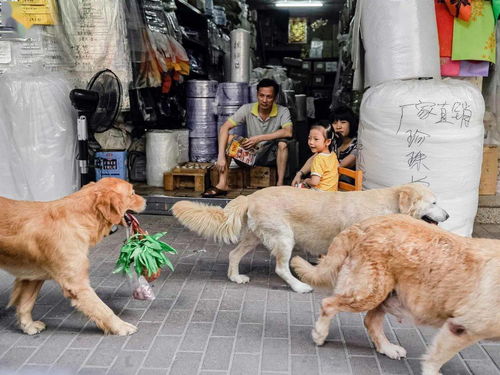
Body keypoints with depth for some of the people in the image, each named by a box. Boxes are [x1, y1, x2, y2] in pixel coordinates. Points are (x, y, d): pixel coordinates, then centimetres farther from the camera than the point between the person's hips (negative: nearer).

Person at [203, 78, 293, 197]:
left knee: (282, 143, -31)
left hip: (271, 156, -2)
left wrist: (260, 138, -34)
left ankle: (280, 184, -26)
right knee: (228, 137, -19)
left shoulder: (282, 111, -12)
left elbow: (288, 132, -31)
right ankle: (222, 184, -23)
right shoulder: (247, 109, -10)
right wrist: (221, 156, -30)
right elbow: (224, 128, -18)